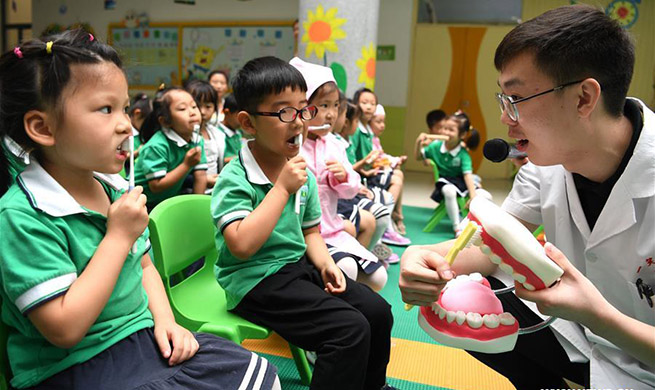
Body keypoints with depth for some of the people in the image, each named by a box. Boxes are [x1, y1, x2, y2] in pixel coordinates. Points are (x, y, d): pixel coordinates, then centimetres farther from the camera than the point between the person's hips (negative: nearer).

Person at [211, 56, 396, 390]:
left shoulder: (302, 174, 8)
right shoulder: (234, 180, -15)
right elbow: (242, 246, -28)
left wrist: (325, 264, -4)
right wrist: (282, 187, -25)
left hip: (299, 265, 8)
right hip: (255, 279, -7)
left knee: (378, 311, 2)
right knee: (350, 329, -21)